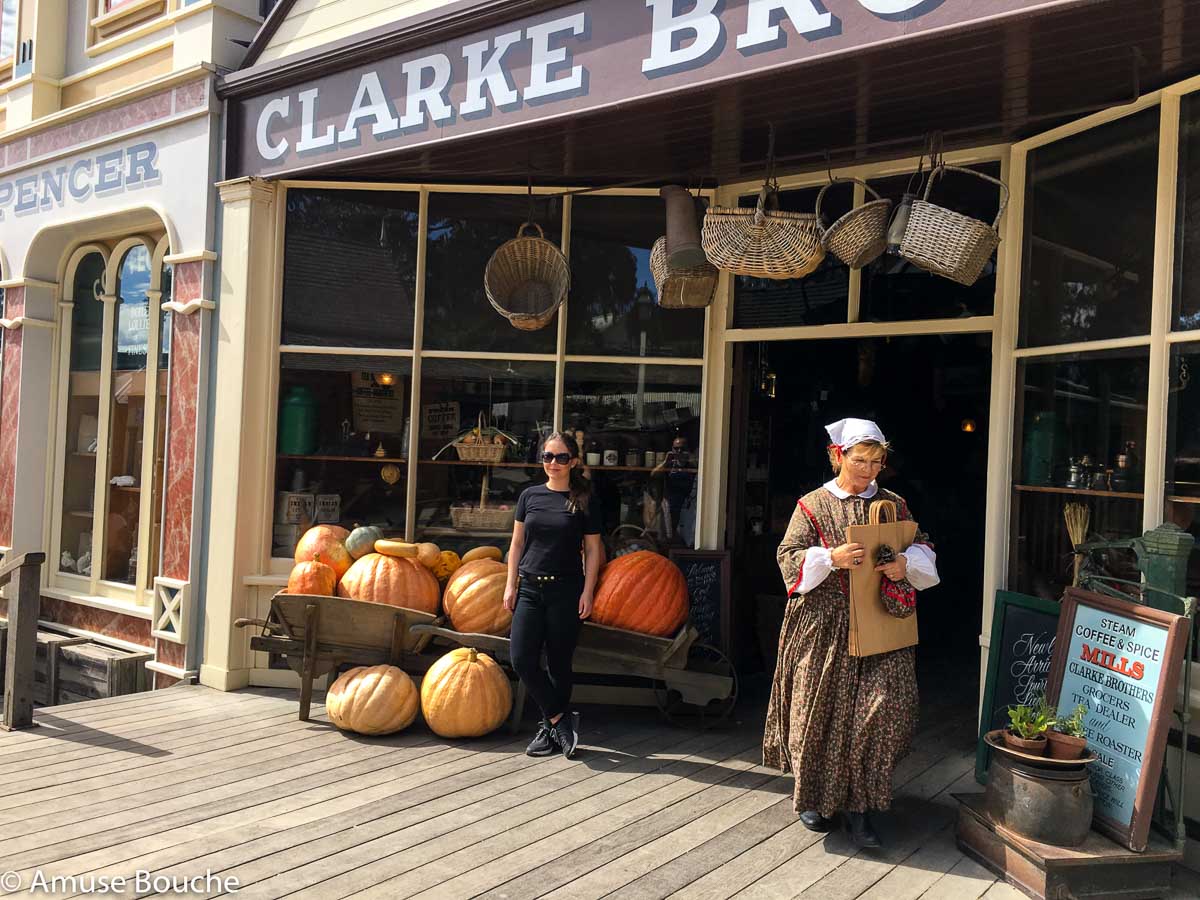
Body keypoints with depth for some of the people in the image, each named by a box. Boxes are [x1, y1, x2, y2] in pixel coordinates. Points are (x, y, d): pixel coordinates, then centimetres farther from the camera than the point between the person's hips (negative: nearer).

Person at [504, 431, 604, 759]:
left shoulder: (583, 502, 1)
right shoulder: (530, 496, 7)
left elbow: (593, 550, 3)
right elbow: (517, 543, 11)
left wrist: (587, 592, -5)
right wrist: (510, 585, 5)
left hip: (566, 590, -2)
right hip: (530, 588, 3)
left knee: (559, 664, 4)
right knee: (523, 660, -7)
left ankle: (549, 728, 20)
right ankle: (561, 720, 6)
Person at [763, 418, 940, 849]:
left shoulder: (894, 505, 12)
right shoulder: (813, 505, 4)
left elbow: (922, 549, 15)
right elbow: (790, 555, -2)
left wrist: (906, 564, -7)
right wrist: (832, 558, -18)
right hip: (824, 624, -2)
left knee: (889, 702, -10)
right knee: (821, 707, 3)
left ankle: (858, 804, 2)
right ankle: (814, 796, 23)